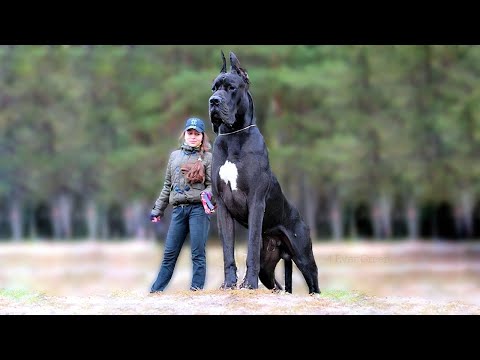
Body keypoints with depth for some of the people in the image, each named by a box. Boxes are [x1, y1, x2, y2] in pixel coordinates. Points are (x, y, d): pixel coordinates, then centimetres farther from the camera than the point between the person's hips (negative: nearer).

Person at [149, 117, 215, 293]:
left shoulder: (207, 158, 5)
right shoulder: (175, 156, 17)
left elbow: (212, 185, 2)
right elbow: (167, 185, 21)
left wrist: (206, 194, -20)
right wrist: (158, 209, 21)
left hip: (199, 209, -4)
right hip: (178, 209, 4)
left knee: (198, 253, -4)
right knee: (169, 252, 5)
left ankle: (196, 288, 0)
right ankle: (156, 290, 10)